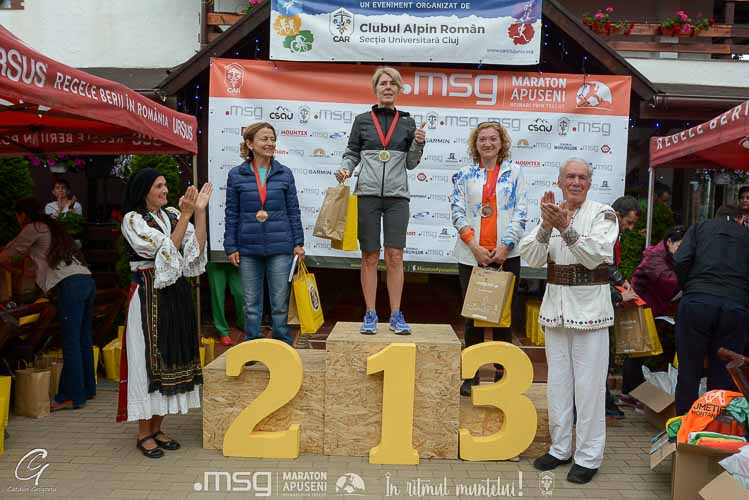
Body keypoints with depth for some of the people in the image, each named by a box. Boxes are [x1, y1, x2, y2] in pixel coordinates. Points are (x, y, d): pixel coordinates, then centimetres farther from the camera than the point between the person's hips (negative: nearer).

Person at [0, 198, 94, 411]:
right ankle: (87, 387, 22)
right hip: (87, 280, 9)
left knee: (71, 341, -6)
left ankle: (72, 396, -3)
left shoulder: (34, 229, 4)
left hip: (70, 284, -9)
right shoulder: (51, 228, 28)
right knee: (83, 339, 14)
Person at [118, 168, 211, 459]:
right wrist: (186, 214, -19)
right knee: (148, 360, 0)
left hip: (177, 294, 6)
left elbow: (197, 249, -2)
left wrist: (200, 211, -8)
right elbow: (166, 250, -17)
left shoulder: (172, 215, 9)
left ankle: (157, 427, 23)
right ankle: (144, 433, 14)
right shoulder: (133, 219, -6)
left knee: (170, 357, 10)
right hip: (149, 296, -6)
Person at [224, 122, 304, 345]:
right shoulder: (236, 175, 2)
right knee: (251, 303, 10)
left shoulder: (284, 173, 3)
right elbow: (232, 214, 5)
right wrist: (231, 247, 1)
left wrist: (298, 242, 3)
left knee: (280, 302, 6)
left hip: (280, 247, 0)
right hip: (249, 248, 1)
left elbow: (293, 210, 6)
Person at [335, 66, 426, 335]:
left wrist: (418, 144, -5)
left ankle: (396, 315, 7)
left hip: (397, 196, 1)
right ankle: (370, 315, 11)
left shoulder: (407, 122, 11)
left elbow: (410, 163, 13)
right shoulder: (362, 120, 9)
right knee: (370, 256, 2)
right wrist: (345, 169, -9)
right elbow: (352, 153, 11)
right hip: (368, 194, 0)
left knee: (395, 256, -2)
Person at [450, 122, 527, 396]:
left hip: (506, 255, 0)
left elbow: (521, 211, 0)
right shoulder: (465, 175, 9)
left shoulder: (514, 172, 7)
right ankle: (471, 375, 17)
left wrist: (505, 246, -10)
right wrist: (475, 247, -10)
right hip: (472, 255, 1)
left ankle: (502, 372, 17)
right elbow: (457, 212, 1)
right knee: (473, 315, 6)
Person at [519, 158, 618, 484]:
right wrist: (547, 226, -20)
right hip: (555, 306, 4)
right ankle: (560, 448, 28)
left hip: (589, 308, -4)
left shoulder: (603, 214, -3)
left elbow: (595, 255, -18)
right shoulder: (551, 213, 6)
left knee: (588, 384, 0)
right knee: (558, 381, 13)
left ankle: (588, 457, 15)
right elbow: (531, 258, -5)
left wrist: (565, 228, -26)